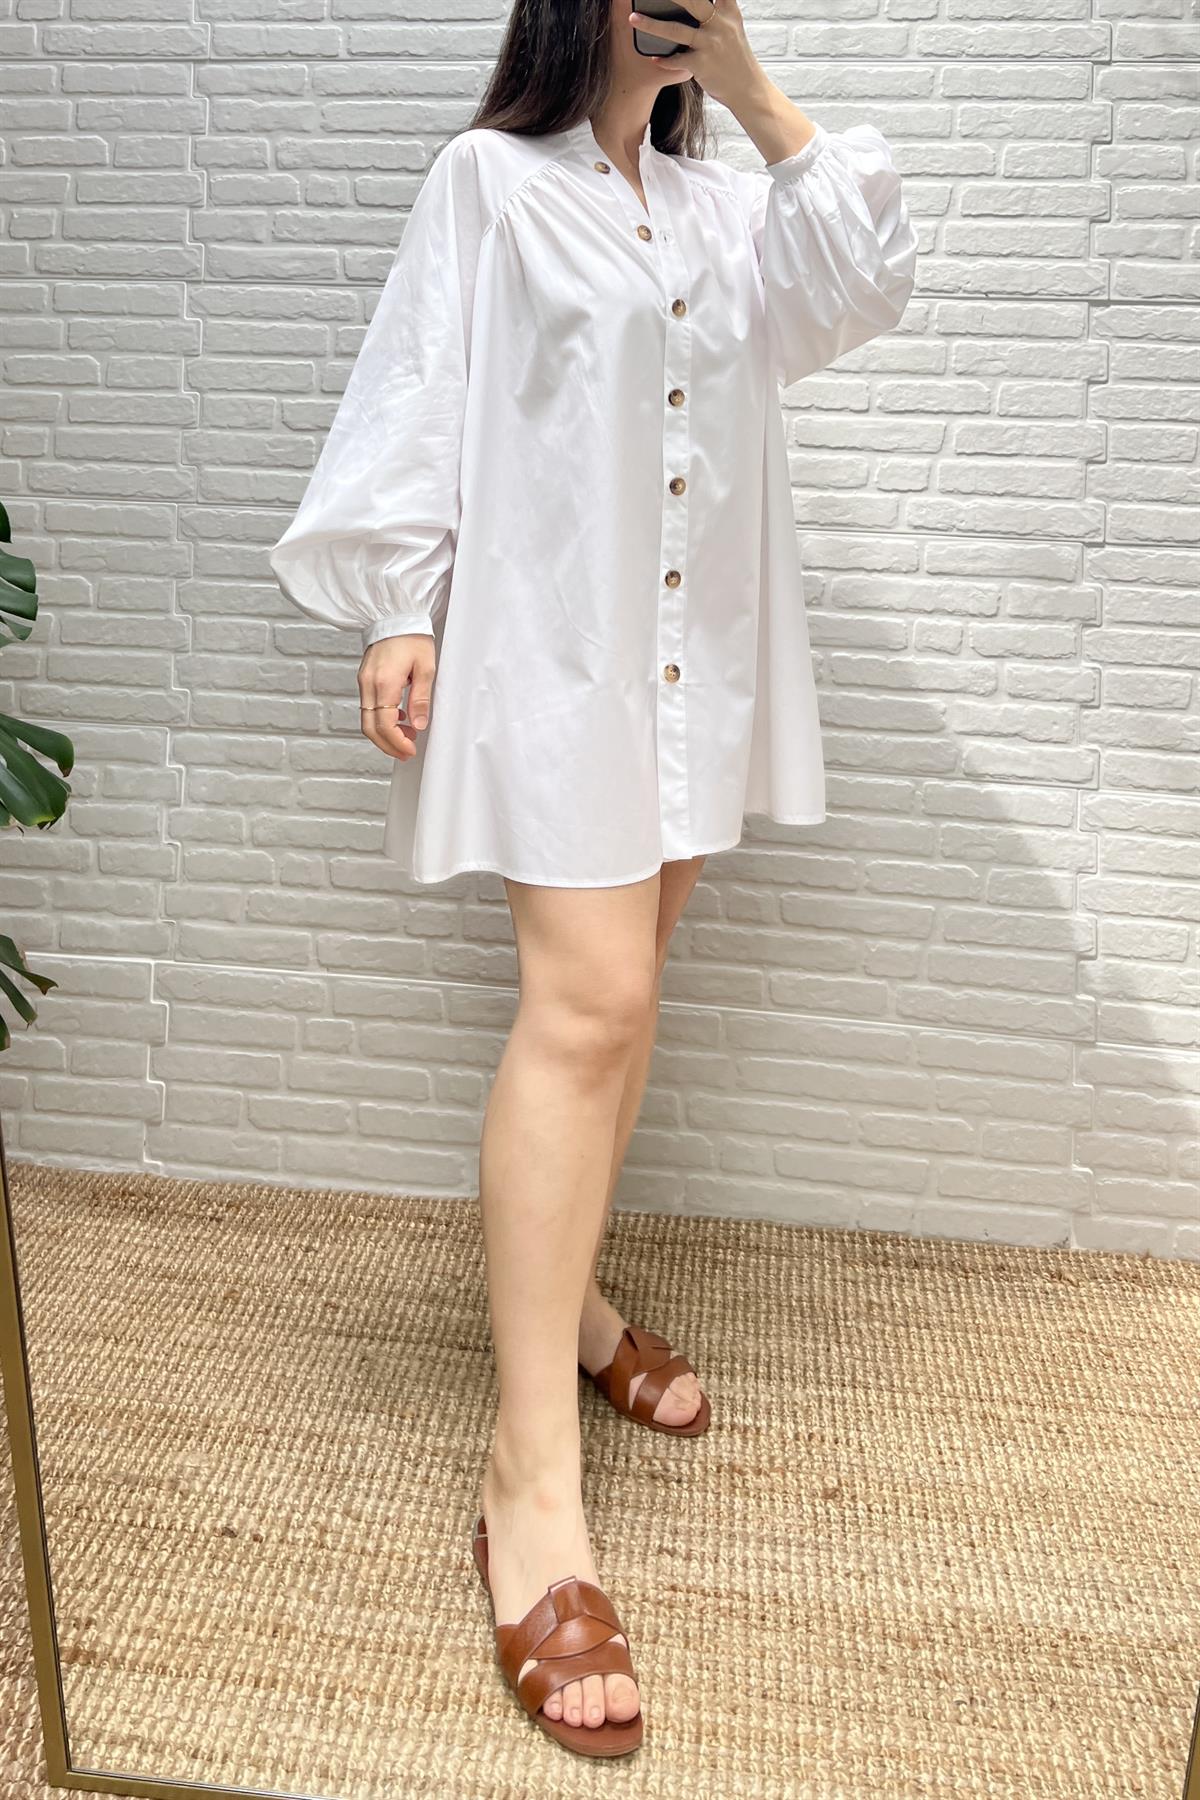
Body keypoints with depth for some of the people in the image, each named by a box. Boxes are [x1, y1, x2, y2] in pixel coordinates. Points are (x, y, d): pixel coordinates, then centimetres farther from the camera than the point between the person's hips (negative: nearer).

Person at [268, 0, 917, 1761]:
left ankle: (562, 1294, 28)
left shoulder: (720, 203, 19)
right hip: (548, 641, -6)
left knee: (621, 989, 10)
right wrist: (397, 606, -12)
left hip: (698, 651, 7)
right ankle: (532, 1487, -14)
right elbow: (418, 396, -3)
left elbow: (865, 277, 4)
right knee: (587, 1005, -18)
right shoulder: (489, 179, 3)